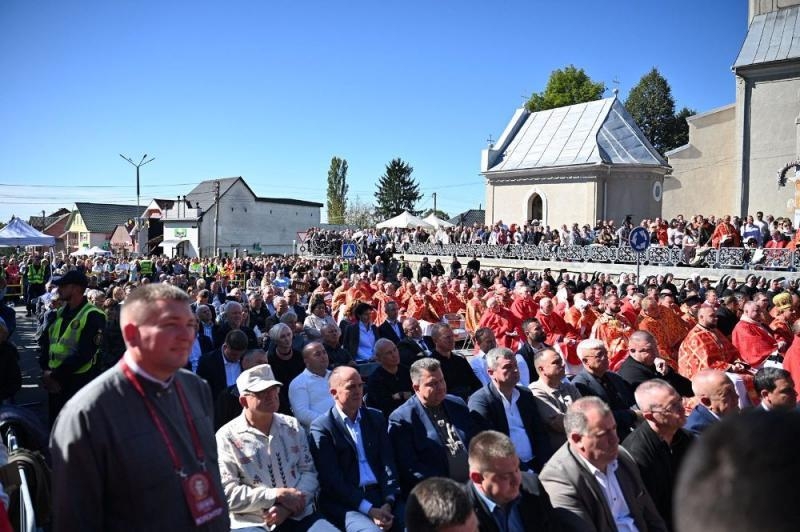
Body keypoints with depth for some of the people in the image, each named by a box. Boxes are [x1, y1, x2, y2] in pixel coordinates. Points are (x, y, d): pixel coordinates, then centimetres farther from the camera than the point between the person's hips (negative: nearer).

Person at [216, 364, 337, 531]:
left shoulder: (292, 426, 11)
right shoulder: (227, 437, -1)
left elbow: (309, 472, 8)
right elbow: (227, 494, -7)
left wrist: (288, 506, -9)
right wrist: (277, 495, -11)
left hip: (300, 517, 3)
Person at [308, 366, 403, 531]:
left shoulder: (376, 418, 13)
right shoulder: (321, 427, -2)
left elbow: (387, 463, 7)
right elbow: (332, 478, -8)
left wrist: (388, 502, -8)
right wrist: (369, 509, -16)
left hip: (381, 494, 4)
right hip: (345, 503, -4)